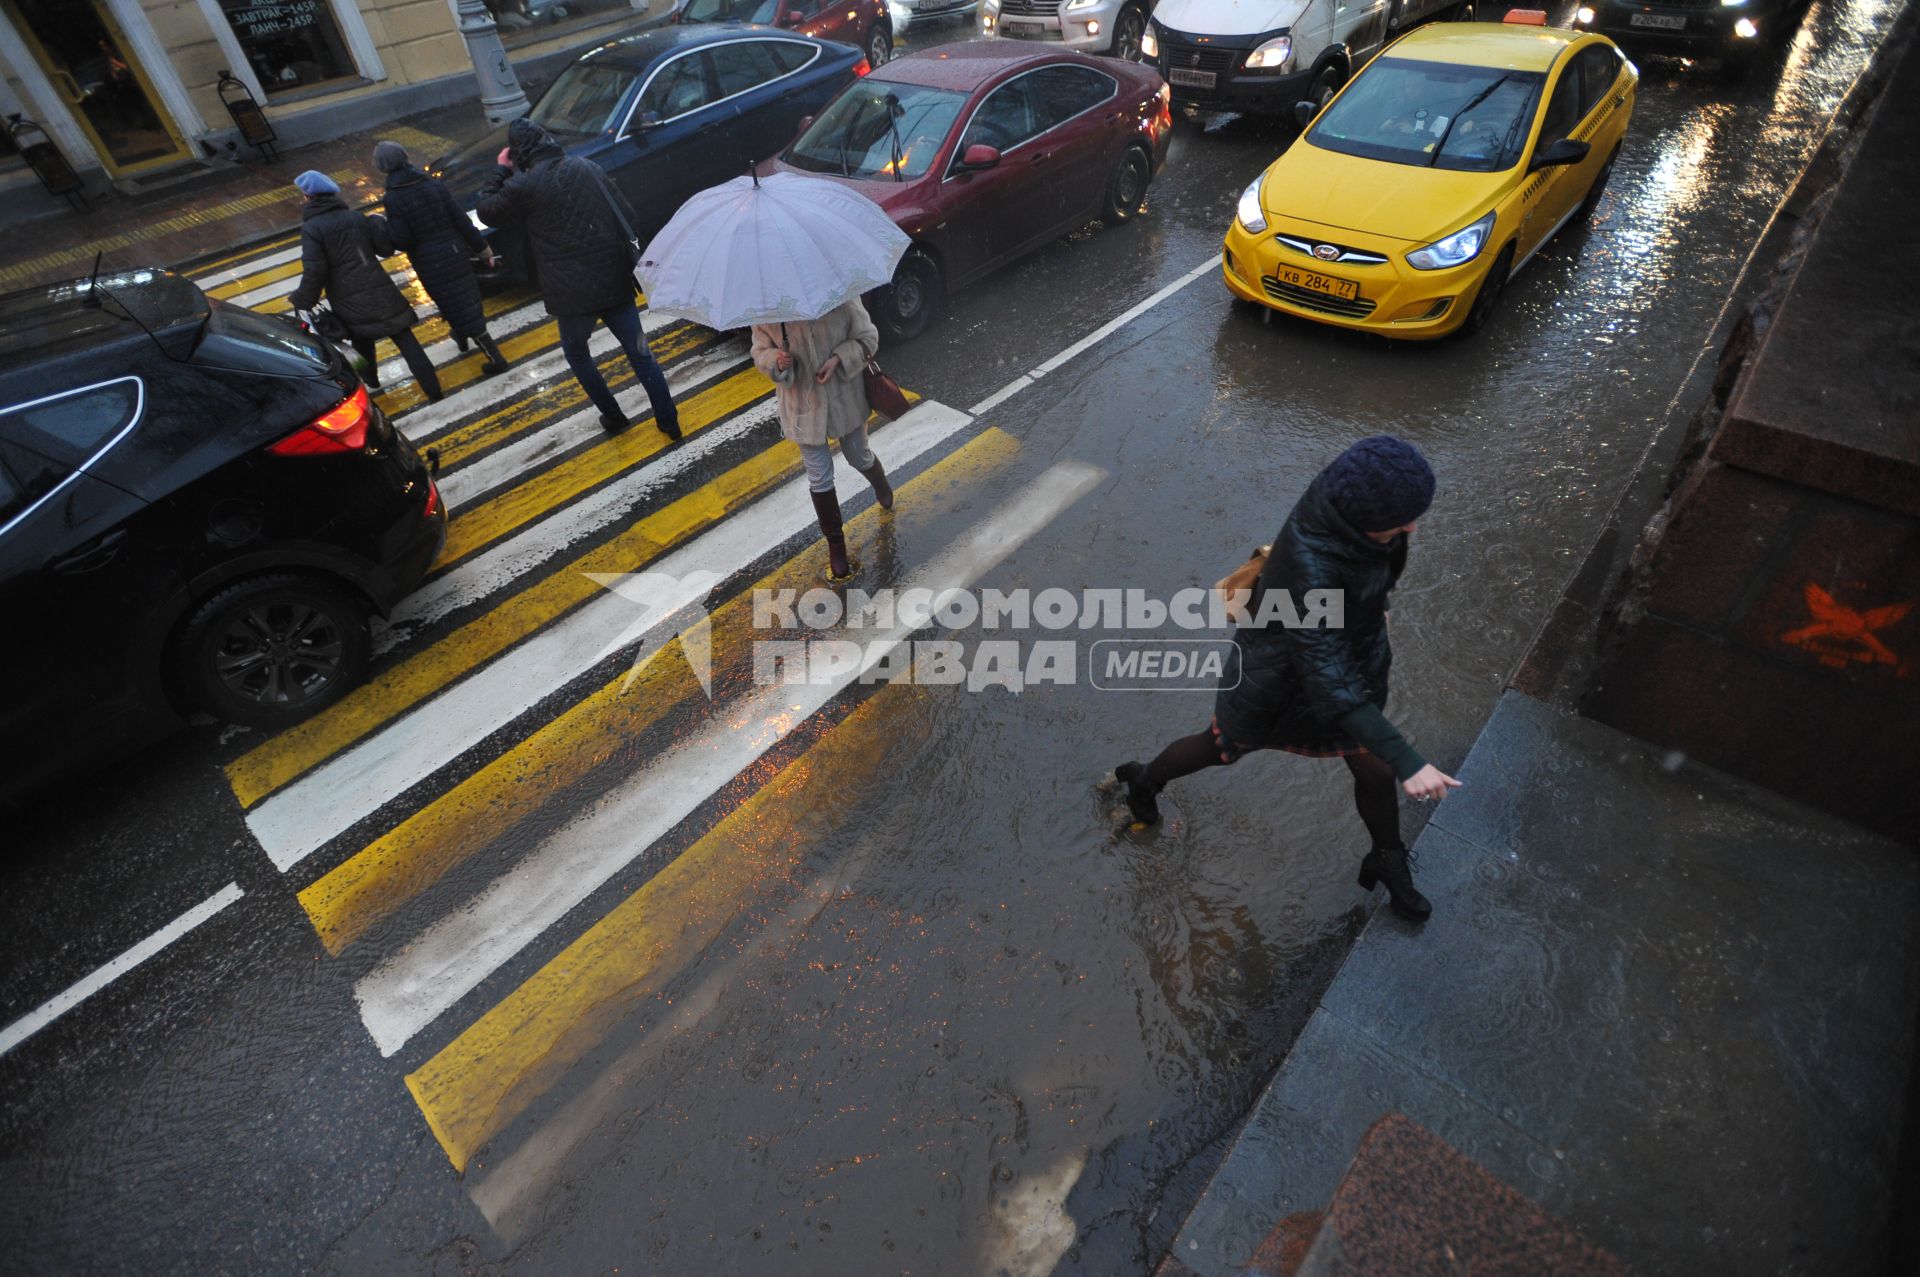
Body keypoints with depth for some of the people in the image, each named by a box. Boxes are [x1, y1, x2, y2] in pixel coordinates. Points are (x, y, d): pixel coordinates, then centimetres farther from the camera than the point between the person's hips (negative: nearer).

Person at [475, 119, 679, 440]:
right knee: (639, 353, 8)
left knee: (577, 354, 21)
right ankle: (669, 422, 6)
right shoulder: (587, 167, 4)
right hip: (615, 281, 3)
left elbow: (486, 212, 10)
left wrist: (501, 170, 15)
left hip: (573, 294, -2)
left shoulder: (523, 185, -5)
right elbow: (626, 213, 8)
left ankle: (613, 417, 24)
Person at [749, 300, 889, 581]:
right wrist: (776, 361, -26)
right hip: (803, 408, 1)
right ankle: (835, 544, 25)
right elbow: (760, 352, -2)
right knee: (819, 479, 7)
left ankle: (881, 485, 59)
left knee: (859, 457, 22)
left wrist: (838, 359, -25)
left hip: (845, 399, 0)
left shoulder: (840, 296, -19)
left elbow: (868, 338, -9)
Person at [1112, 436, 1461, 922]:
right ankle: (1144, 781, 51)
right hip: (1282, 677, -6)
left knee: (1374, 769, 18)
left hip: (1353, 653, 6)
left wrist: (1371, 607, 22)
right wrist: (1407, 762, -38)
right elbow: (1329, 683, -39)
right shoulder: (1309, 568, -42)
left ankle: (1388, 864, 47)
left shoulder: (1347, 504, -20)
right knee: (1225, 746, 20)